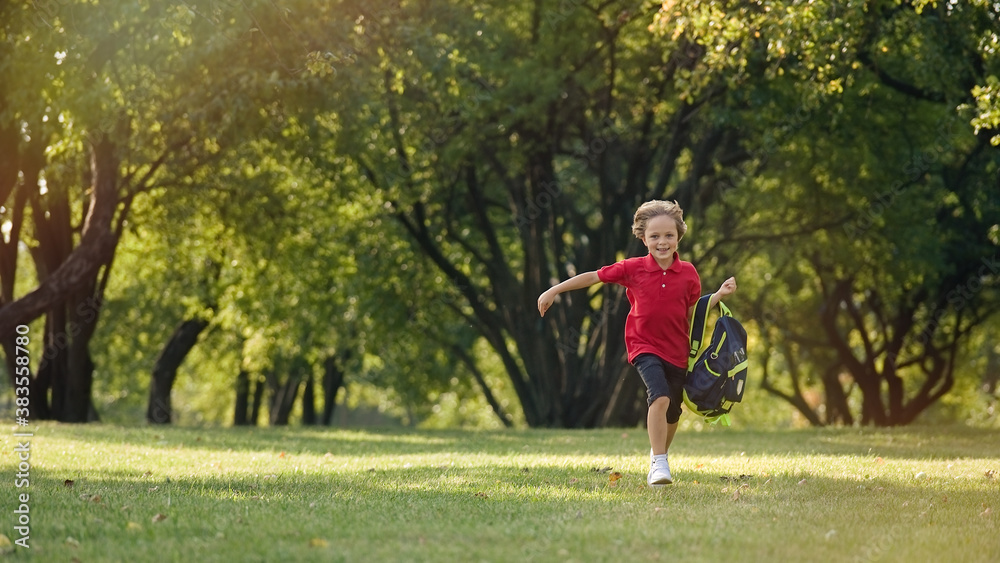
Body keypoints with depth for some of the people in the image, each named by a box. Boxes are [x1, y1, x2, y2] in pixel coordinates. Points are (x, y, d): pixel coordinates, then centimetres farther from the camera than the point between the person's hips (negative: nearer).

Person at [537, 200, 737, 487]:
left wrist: (720, 295, -6)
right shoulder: (633, 268, -6)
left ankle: (659, 457, 44)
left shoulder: (688, 273, -2)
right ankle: (659, 464, -18)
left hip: (676, 350, 3)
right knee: (660, 397, -27)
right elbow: (593, 277, 2)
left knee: (672, 413, 15)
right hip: (644, 346, -3)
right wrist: (554, 291, 4)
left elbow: (693, 314, 6)